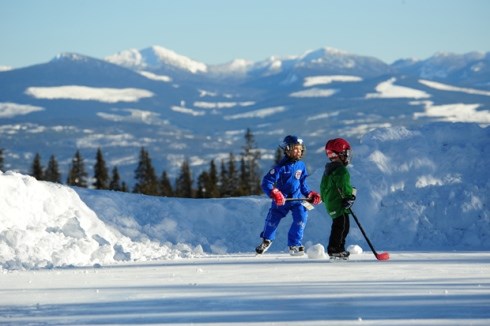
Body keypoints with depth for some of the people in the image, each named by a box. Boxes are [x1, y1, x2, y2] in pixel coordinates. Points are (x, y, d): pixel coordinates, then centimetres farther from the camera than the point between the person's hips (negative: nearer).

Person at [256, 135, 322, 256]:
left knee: (301, 216, -18)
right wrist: (274, 193, -34)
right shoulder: (281, 167, -14)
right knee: (273, 218, -1)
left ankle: (294, 245, -6)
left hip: (297, 198, 3)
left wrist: (310, 194, 4)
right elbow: (266, 182, -18)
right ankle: (266, 240, 32)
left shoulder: (301, 166, 2)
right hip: (281, 199, -3)